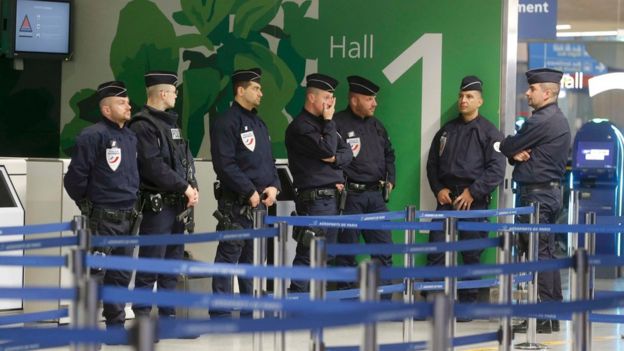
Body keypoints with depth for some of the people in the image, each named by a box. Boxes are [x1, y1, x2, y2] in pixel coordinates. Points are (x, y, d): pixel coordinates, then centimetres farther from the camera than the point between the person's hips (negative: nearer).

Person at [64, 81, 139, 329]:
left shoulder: (131, 137, 13)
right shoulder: (93, 136, -12)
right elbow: (75, 177, -12)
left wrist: (133, 200, 16)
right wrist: (87, 205, -1)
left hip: (128, 217, 8)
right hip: (103, 218, -7)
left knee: (121, 275, 12)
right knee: (95, 273, -8)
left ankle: (116, 325, 21)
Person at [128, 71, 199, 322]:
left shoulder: (171, 122, 18)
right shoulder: (143, 125, -11)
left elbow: (186, 158, 19)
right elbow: (154, 166, -19)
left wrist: (192, 187, 2)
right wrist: (184, 188, -14)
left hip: (178, 205, 9)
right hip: (157, 204, -9)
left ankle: (169, 316, 20)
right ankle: (142, 319, -2)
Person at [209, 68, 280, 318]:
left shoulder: (258, 123, 18)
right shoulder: (226, 123, -9)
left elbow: (268, 160, 22)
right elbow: (225, 165, -17)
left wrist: (274, 186, 3)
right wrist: (250, 192, -16)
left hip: (261, 203, 8)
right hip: (236, 203, -8)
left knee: (254, 257, 13)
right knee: (229, 255, -6)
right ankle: (220, 313, -4)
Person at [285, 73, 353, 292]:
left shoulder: (323, 124, 19)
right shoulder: (300, 127, -10)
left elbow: (347, 153, 15)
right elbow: (326, 150, -19)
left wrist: (335, 158, -7)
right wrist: (329, 121, -8)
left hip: (332, 198, 9)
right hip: (314, 199, -9)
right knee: (307, 255, -10)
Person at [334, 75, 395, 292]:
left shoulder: (375, 125, 15)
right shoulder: (338, 124, -10)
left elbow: (389, 154, 26)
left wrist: (390, 180, 15)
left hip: (376, 195, 7)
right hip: (350, 196, -7)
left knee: (384, 247, 7)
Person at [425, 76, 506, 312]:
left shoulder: (489, 132, -1)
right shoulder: (447, 130, 16)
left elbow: (496, 170, -9)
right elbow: (432, 163, 19)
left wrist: (473, 193, -14)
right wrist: (438, 189, 4)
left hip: (473, 201, -4)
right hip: (446, 198, 4)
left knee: (471, 254, 1)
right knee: (436, 250, -2)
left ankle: (467, 304, 9)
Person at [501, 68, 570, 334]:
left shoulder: (541, 121, -16)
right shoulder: (558, 120, 17)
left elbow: (507, 147, -9)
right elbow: (516, 150, 17)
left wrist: (512, 150, 12)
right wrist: (517, 154, -5)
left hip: (537, 194, -10)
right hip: (551, 191, 10)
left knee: (537, 253, -9)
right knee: (547, 253, 12)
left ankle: (543, 317, -9)